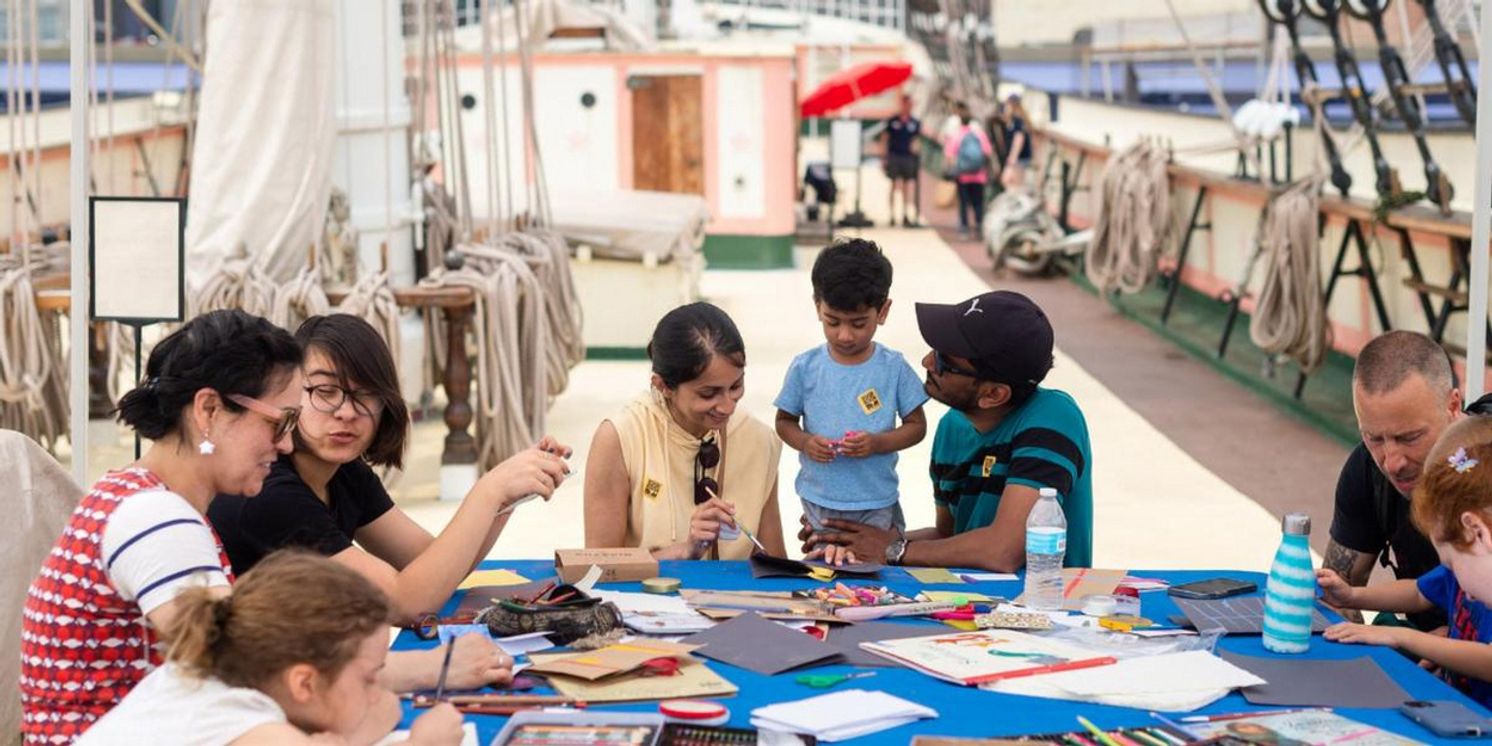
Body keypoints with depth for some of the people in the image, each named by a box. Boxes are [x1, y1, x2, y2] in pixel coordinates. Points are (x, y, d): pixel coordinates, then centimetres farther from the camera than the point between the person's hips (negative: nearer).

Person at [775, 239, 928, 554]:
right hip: (818, 502, 1)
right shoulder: (805, 368, -3)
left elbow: (916, 426, 2)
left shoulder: (894, 369, -5)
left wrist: (877, 443, -16)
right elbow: (785, 421, 8)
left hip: (877, 504, -1)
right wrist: (805, 443, -13)